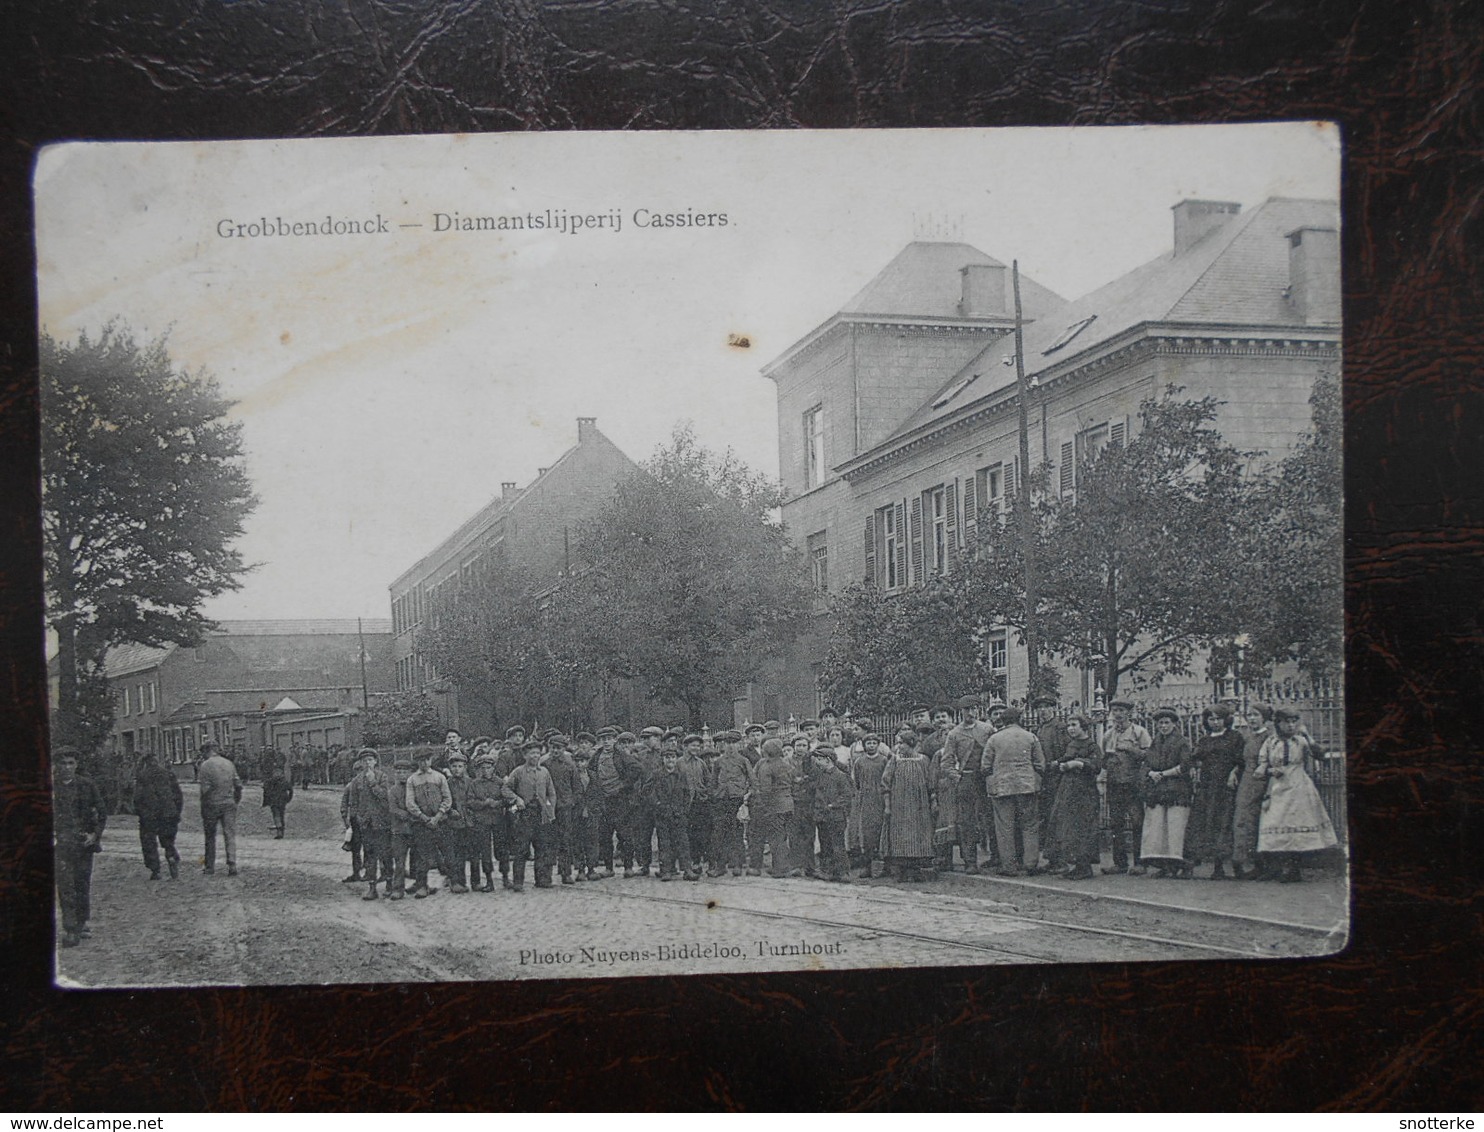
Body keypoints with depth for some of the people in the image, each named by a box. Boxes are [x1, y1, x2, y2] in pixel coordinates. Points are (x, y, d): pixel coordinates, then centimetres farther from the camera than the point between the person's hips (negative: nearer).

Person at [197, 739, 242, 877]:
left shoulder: (206, 764, -9)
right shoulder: (229, 763, 5)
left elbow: (205, 788, -13)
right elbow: (238, 785, 6)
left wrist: (203, 804, -5)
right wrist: (236, 800, 16)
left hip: (212, 804, -3)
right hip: (229, 804, 3)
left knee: (210, 837, 10)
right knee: (230, 835, 3)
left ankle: (210, 868, 16)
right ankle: (232, 865, -7)